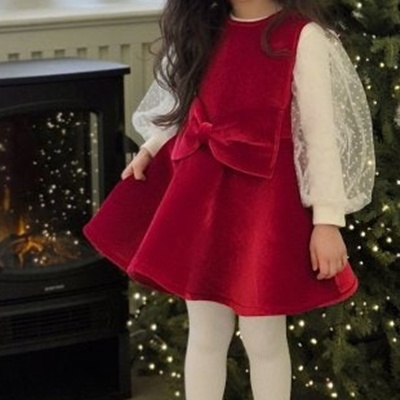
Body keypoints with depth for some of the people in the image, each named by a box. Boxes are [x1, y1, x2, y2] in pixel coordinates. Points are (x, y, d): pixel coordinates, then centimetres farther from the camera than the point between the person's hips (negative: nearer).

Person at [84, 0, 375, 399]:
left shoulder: (303, 37, -10)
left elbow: (321, 133, -12)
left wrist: (327, 220, -15)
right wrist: (150, 149, 14)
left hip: (264, 197, -5)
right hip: (200, 192, 6)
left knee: (263, 339, 5)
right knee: (204, 335, 13)